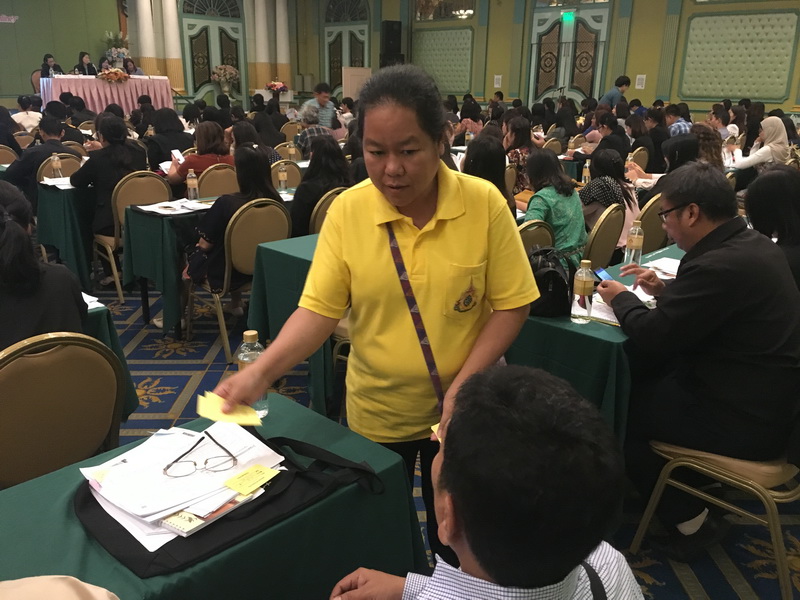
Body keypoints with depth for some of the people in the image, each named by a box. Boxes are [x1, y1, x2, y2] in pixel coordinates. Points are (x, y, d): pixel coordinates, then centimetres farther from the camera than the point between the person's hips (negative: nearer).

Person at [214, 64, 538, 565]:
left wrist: (464, 384, -18)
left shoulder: (484, 203, -13)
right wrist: (260, 372, -25)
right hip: (376, 414, 1)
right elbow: (319, 310, -11)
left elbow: (511, 304, -9)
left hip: (463, 411, 0)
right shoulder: (347, 211, -11)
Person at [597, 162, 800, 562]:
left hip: (745, 419, -10)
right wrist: (665, 289, 10)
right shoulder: (753, 244, 4)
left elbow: (652, 335, -21)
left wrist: (622, 299, -3)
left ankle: (689, 520, 12)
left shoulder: (720, 265, -27)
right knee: (639, 370, 15)